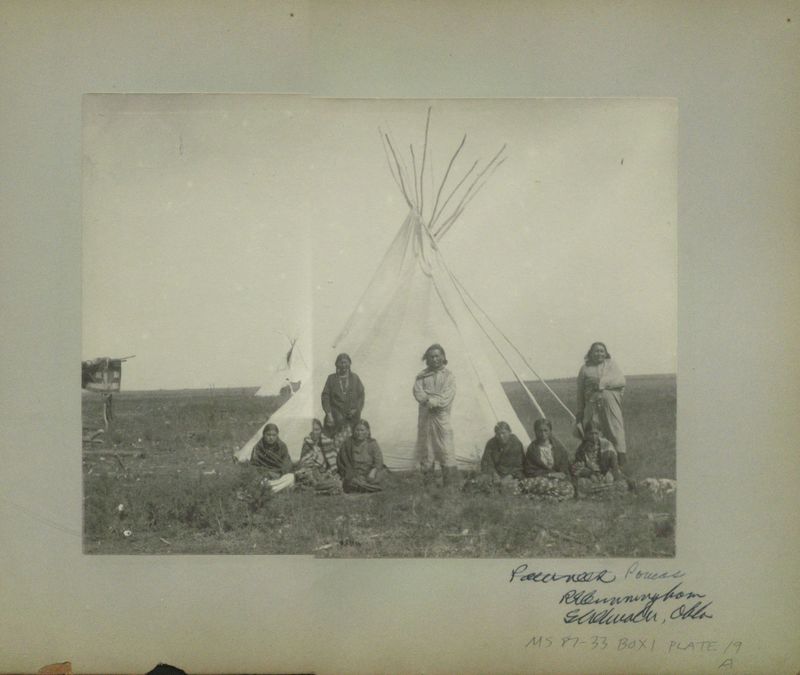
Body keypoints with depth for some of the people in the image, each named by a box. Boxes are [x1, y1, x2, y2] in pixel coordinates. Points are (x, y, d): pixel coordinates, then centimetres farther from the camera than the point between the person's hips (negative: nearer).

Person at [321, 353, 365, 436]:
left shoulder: (355, 378, 12)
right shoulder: (331, 378, 9)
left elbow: (361, 396, 11)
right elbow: (325, 397, 5)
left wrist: (356, 409, -5)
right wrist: (329, 414, -7)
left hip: (352, 415, 1)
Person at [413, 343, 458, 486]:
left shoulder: (448, 376, 6)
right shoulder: (422, 376, 12)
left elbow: (447, 397, -5)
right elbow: (418, 393, -3)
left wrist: (430, 400, -14)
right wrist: (437, 398, -15)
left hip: (442, 416, -2)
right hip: (425, 417, 2)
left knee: (446, 449, -8)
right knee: (425, 448, 3)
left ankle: (451, 483, -8)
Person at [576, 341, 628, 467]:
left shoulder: (611, 365, 14)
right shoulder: (585, 368, 13)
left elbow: (621, 380, 0)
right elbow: (580, 391, 14)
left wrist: (602, 382, -10)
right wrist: (580, 412, 11)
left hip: (610, 403, 0)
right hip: (592, 404, 0)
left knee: (615, 428, -5)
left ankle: (621, 455, -1)